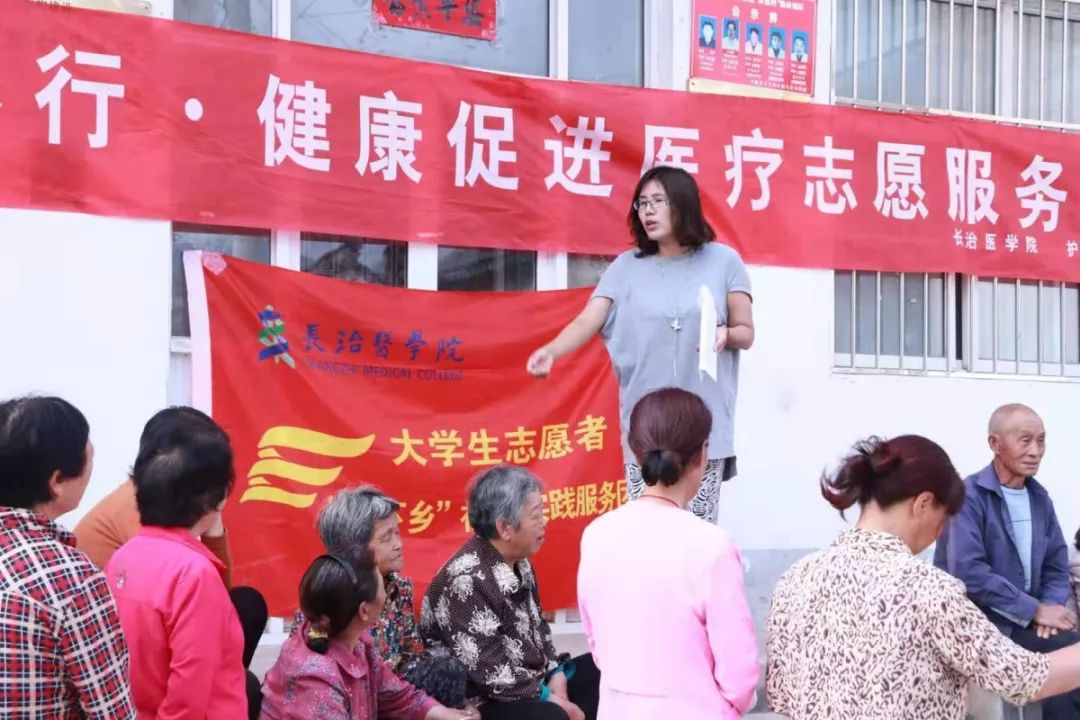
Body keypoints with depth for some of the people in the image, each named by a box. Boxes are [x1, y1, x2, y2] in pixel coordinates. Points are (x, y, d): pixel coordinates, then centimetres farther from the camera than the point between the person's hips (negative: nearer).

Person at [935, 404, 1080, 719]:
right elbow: (967, 572, -22)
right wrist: (1035, 610, -19)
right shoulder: (968, 496, -12)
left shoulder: (1039, 497, 10)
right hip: (982, 626, -6)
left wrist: (1052, 608, -9)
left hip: (1028, 622, 6)